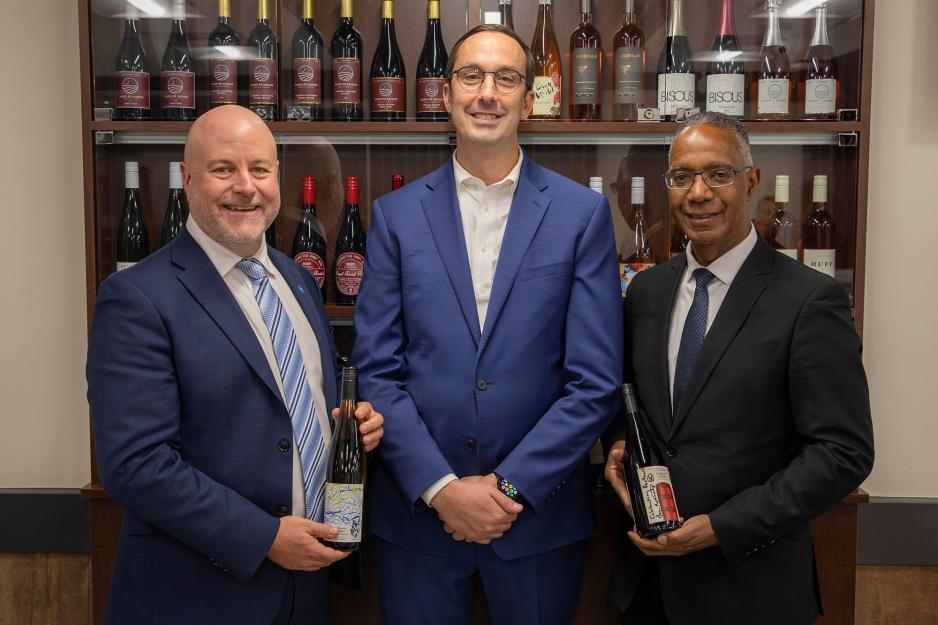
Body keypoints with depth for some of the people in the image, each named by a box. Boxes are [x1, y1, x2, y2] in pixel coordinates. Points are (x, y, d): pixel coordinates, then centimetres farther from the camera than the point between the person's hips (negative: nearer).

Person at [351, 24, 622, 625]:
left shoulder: (583, 213, -3)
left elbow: (596, 381, -6)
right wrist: (440, 487, -11)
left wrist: (510, 485, -11)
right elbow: (377, 370, -2)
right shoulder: (396, 214, 1)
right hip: (417, 509, 1)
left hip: (540, 514, 0)